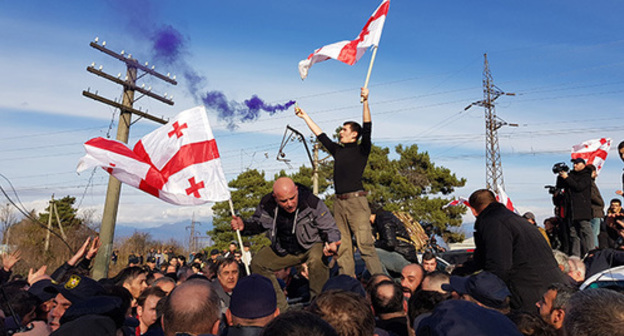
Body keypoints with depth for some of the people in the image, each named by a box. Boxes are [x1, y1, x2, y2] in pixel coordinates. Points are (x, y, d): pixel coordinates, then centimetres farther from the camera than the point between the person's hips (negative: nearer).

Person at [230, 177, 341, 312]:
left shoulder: (313, 203, -25)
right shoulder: (266, 205, -15)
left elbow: (331, 229, -16)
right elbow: (258, 223, 7)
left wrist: (331, 243, -39)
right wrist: (244, 226, -16)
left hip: (313, 245, -5)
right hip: (285, 250, 5)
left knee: (316, 260, -38)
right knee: (258, 263, -5)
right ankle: (282, 309, 4)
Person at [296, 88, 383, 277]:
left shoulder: (361, 150, 5)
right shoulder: (337, 150, 21)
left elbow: (367, 128, -8)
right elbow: (320, 135, 28)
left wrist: (365, 102, -17)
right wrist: (305, 116, 33)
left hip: (356, 200, -6)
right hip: (339, 202, 6)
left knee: (364, 243, -11)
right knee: (342, 247, 4)